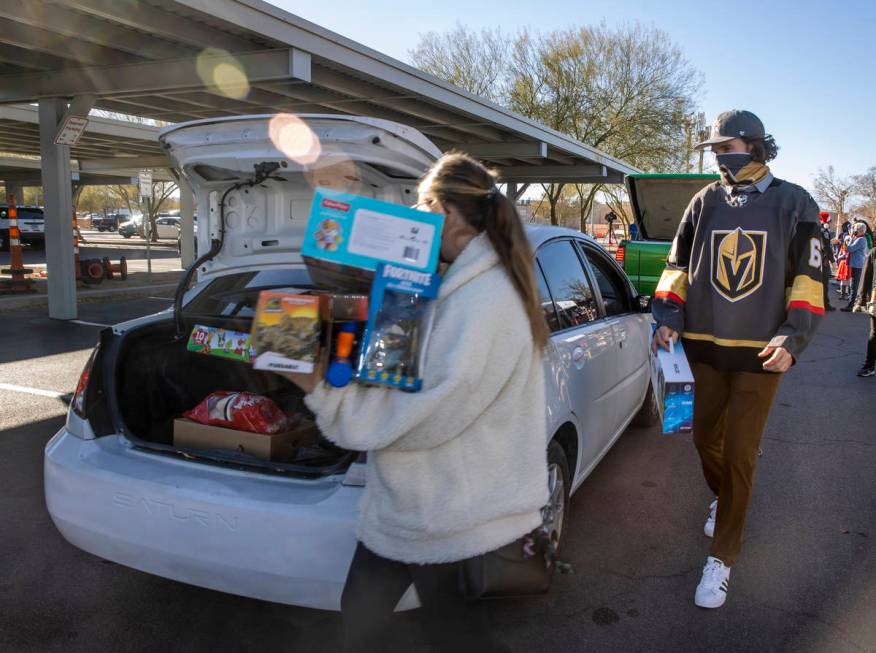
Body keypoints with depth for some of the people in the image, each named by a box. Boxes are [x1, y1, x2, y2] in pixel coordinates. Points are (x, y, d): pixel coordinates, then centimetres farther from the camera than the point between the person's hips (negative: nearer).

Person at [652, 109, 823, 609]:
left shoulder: (794, 203, -2)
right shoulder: (704, 202, 5)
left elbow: (808, 278, -2)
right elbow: (679, 264, 10)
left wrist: (793, 338, -13)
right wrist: (669, 318, -4)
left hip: (761, 353, -3)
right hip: (704, 347, 4)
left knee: (739, 454, -2)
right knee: (706, 438, 15)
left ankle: (722, 559, 10)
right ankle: (722, 498, 47)